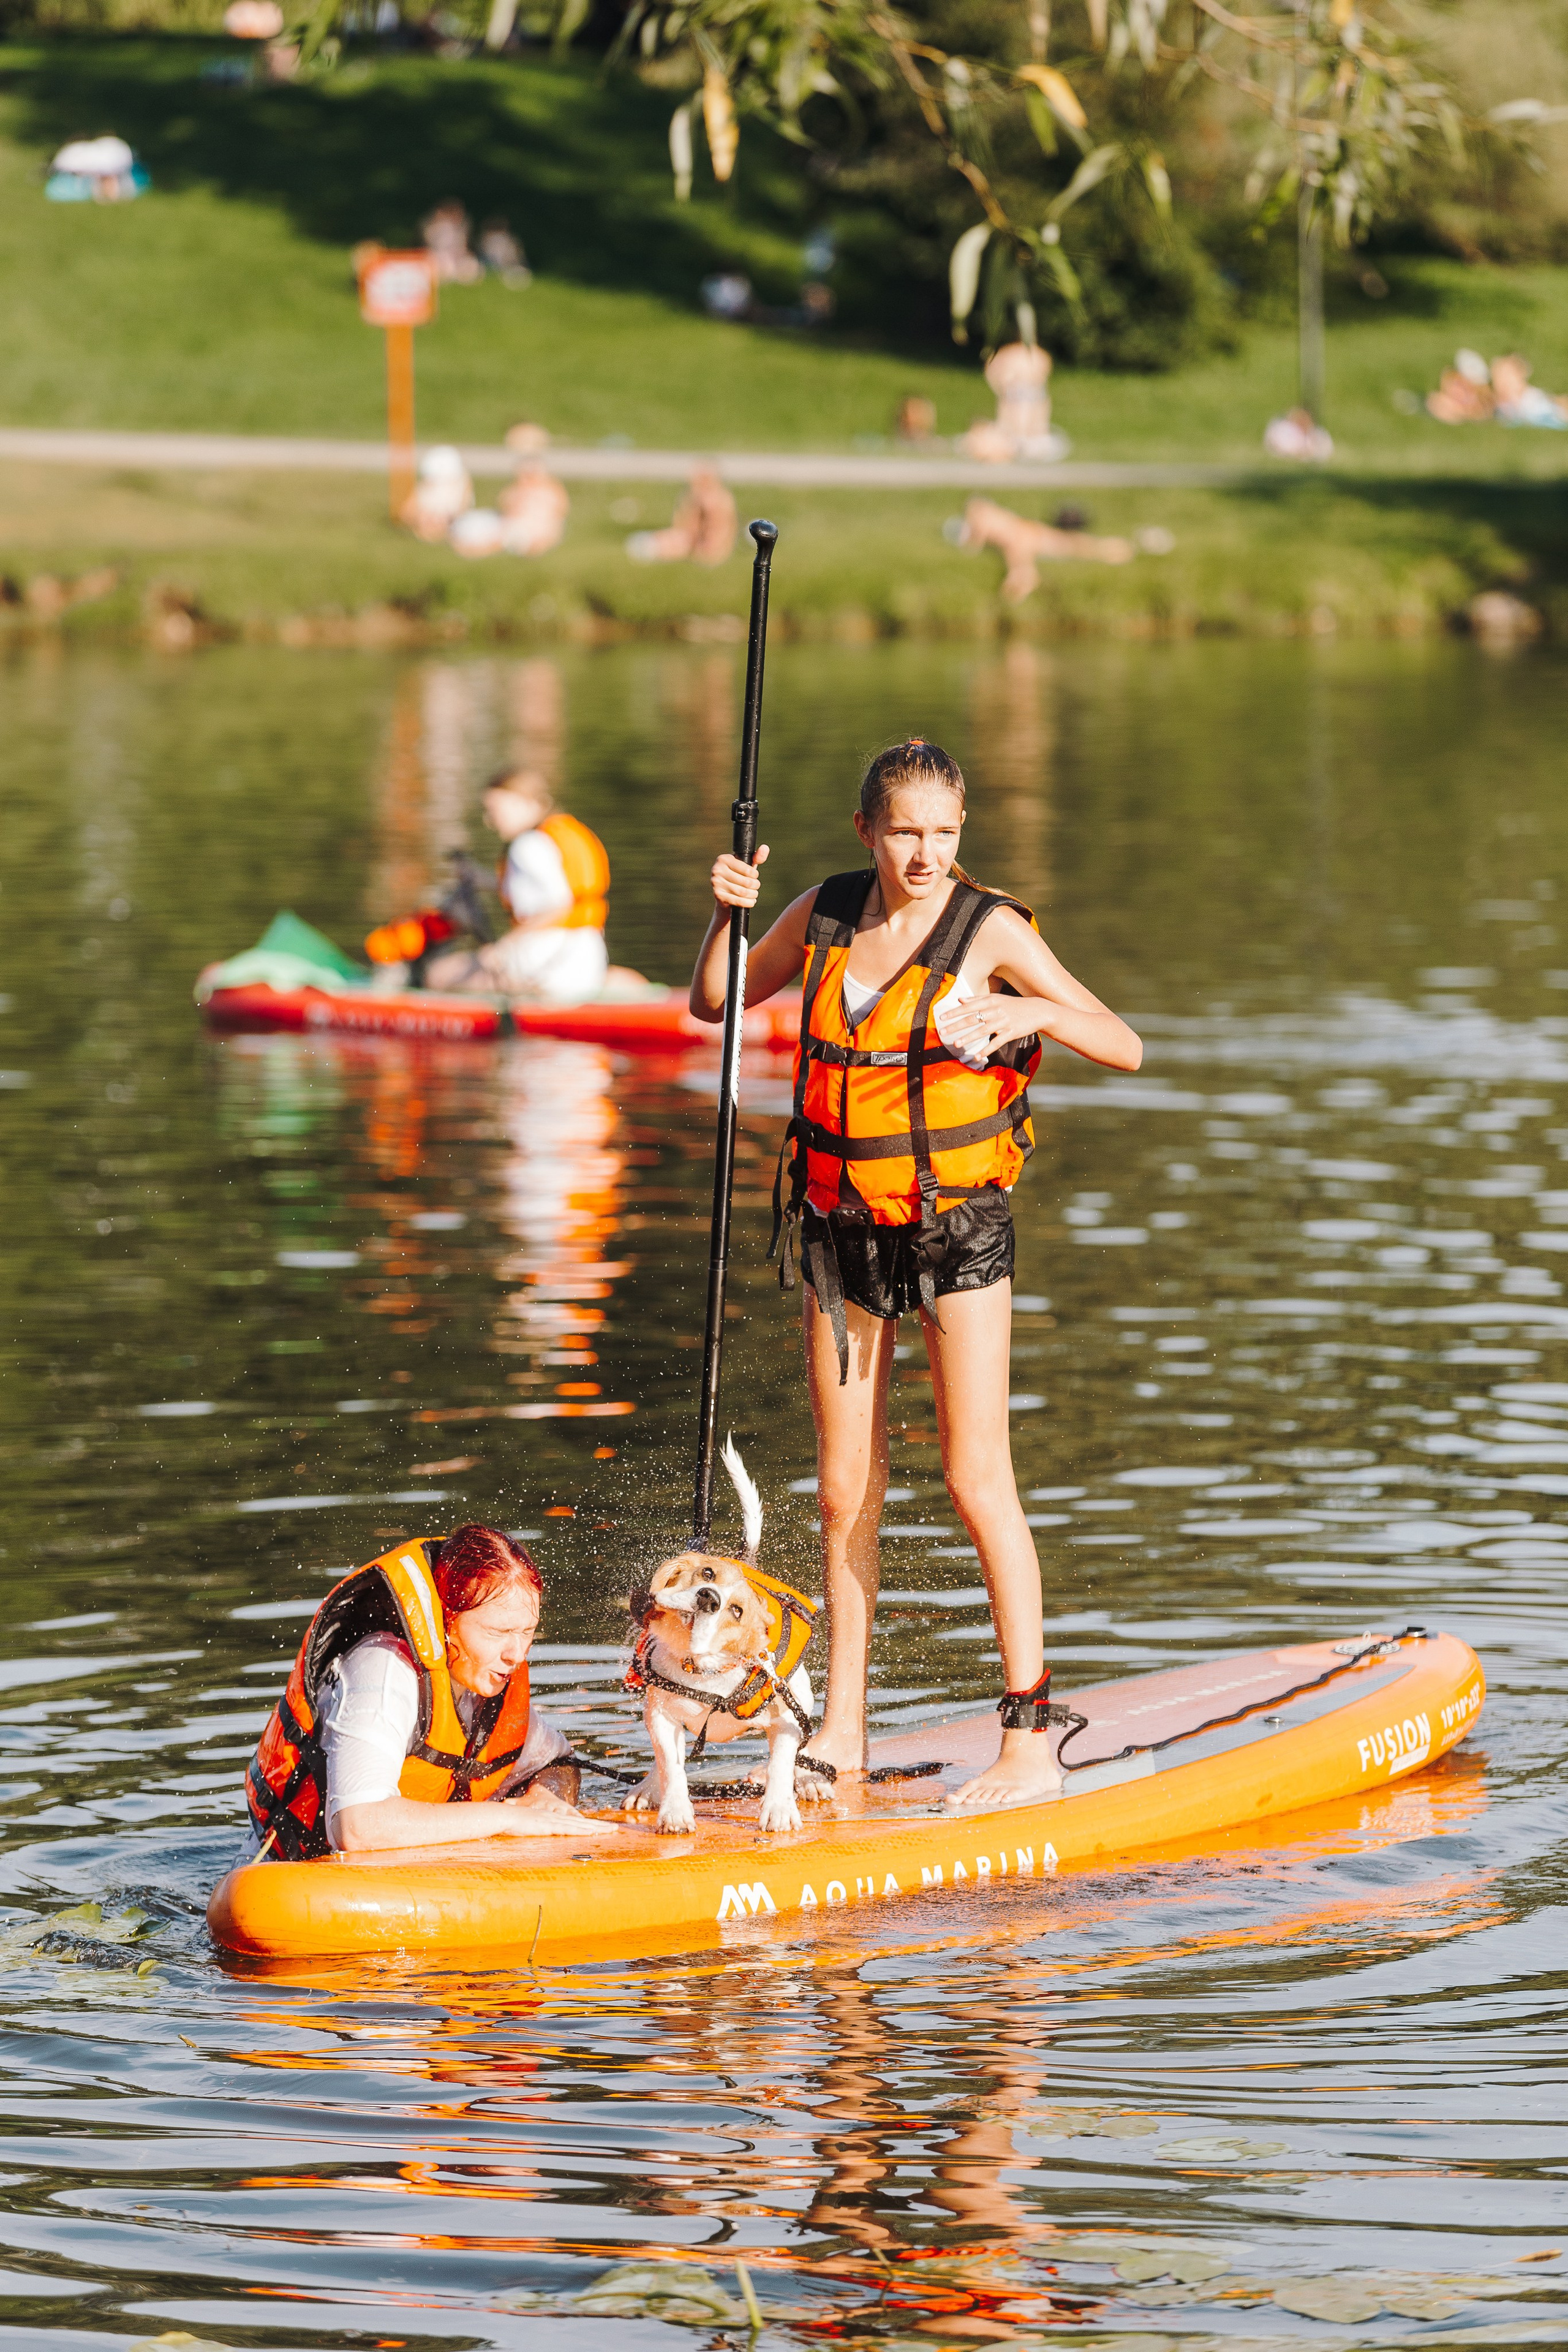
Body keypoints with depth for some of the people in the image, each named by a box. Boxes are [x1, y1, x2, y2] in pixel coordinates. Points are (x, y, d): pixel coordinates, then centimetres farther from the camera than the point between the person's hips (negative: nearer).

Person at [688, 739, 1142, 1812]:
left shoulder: (990, 930, -10)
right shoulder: (827, 915, 3)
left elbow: (1125, 1048, -12)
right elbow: (716, 1002, 15)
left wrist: (1037, 1011, -31)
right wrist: (728, 912, -4)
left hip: (957, 1220, -5)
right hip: (843, 1226, 5)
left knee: (978, 1479, -9)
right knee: (847, 1490, 8)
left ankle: (1031, 1741, -6)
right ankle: (842, 1733, 17)